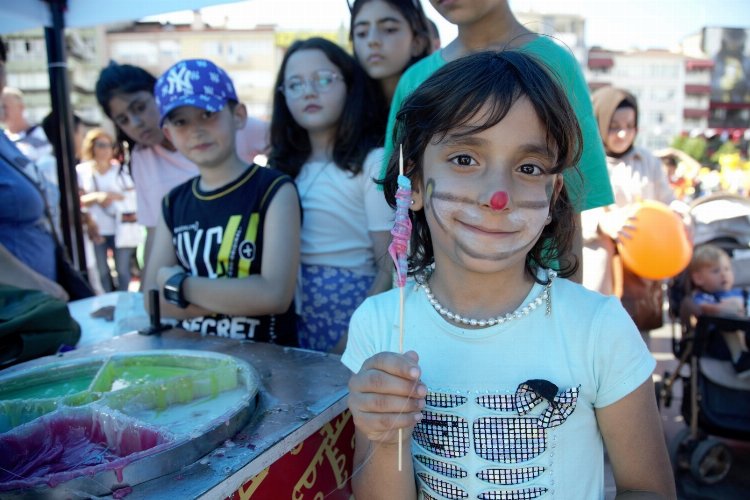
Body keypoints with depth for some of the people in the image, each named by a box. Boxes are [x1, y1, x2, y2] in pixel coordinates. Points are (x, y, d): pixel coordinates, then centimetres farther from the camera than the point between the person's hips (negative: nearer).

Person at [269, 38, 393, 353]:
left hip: (352, 309, -4)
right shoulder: (282, 167, 7)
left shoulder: (373, 162, -8)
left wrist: (350, 341, -16)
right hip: (291, 320, 4)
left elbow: (389, 270, -10)